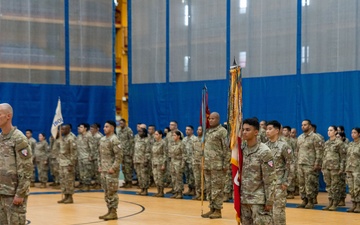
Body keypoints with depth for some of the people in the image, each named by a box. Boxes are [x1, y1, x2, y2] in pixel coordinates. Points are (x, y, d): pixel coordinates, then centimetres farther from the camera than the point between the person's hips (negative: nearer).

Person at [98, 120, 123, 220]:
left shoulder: (114, 140, -13)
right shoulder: (102, 139, 13)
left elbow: (119, 156, -17)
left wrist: (113, 168, -20)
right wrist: (100, 166, 12)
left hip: (111, 170, -9)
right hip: (104, 170, 9)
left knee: (112, 192, -5)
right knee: (106, 192, 12)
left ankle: (114, 212, 0)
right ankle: (109, 211, 19)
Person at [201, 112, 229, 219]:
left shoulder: (222, 131, -8)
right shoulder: (207, 131, 15)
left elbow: (227, 149, -12)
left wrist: (226, 164, -15)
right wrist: (203, 161, 16)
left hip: (217, 165, -8)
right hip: (207, 164, 8)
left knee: (217, 188, -3)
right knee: (208, 188, 10)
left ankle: (218, 210, 2)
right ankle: (212, 208, 18)